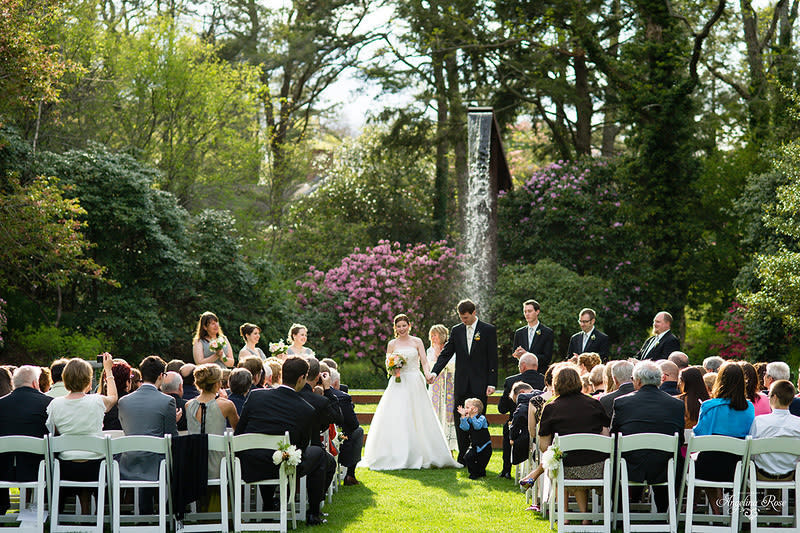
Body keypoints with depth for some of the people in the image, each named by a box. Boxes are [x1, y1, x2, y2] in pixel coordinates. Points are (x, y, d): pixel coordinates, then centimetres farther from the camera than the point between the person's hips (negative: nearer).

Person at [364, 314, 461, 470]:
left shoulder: (417, 342, 7)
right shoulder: (392, 344, 9)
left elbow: (424, 362, 0)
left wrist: (428, 374, -19)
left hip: (415, 383, 0)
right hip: (398, 384, 0)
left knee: (418, 419, -3)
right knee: (395, 420, -7)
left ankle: (419, 456, 3)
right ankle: (397, 457, -4)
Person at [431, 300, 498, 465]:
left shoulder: (488, 330, -1)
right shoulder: (456, 331, 9)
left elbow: (492, 359, -3)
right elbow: (445, 354, 5)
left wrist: (492, 384, -9)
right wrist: (434, 372, -11)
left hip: (480, 384, -4)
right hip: (462, 384, 4)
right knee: (459, 421, 2)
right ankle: (463, 458, 10)